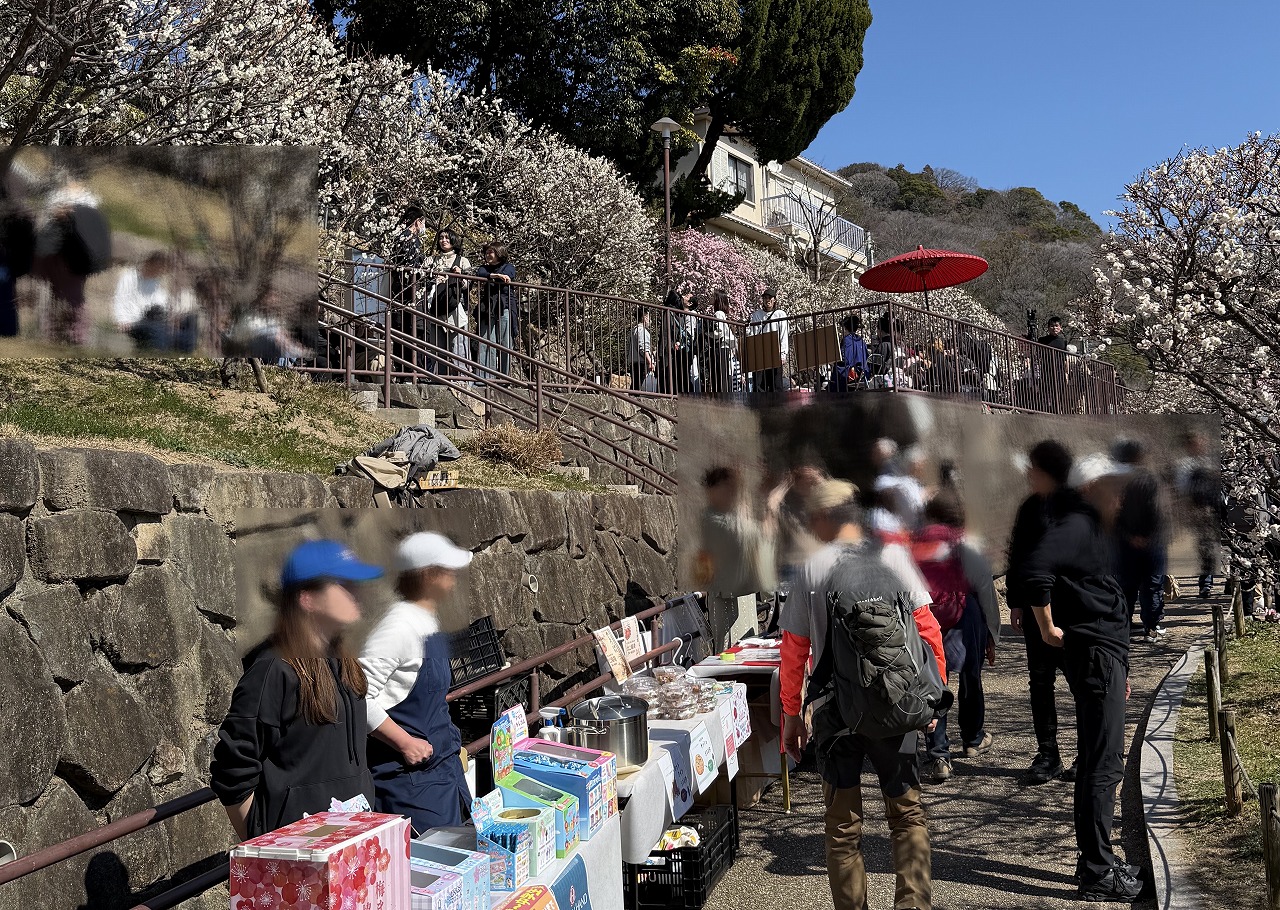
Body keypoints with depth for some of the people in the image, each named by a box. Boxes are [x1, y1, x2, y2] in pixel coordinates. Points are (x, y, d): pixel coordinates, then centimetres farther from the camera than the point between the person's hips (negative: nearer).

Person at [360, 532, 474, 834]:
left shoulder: (429, 623, 11)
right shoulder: (401, 626, -19)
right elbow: (358, 694, -23)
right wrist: (405, 742, -20)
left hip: (442, 766, 9)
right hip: (409, 774, -9)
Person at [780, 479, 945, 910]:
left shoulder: (812, 568, -5)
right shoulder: (893, 557, -3)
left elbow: (794, 651, -2)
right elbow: (926, 629, -4)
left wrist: (792, 715, 8)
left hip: (835, 710, 0)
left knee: (842, 822, 10)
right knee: (907, 813, 13)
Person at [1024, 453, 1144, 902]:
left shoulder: (1095, 529, 19)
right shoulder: (1077, 525, -13)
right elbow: (1037, 567, -32)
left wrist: (1119, 666, 24)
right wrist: (1048, 628, -21)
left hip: (1105, 654, 10)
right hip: (1094, 653, -10)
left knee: (1100, 763, 16)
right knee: (1103, 766, -5)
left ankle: (1099, 862, 27)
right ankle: (1098, 874, 2)